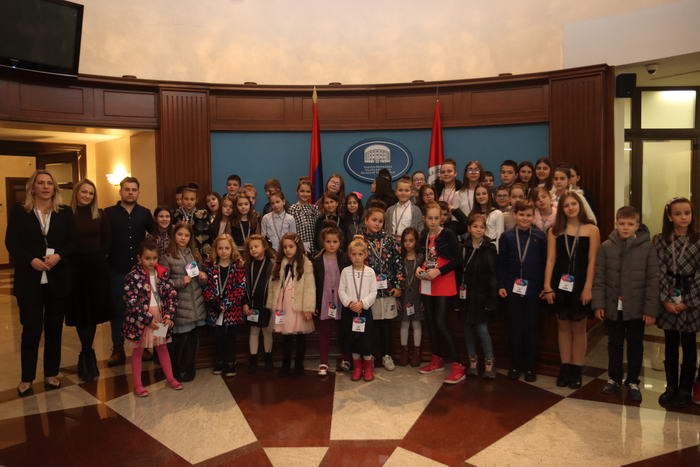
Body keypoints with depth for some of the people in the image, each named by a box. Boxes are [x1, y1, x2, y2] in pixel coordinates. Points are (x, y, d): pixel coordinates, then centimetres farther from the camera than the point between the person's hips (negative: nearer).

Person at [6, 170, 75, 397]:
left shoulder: (65, 212, 6)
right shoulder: (19, 212, 2)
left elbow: (72, 242, 3)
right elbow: (11, 243, -3)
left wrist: (58, 256, -15)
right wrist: (31, 260, -17)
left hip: (58, 279, 2)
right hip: (29, 279, -2)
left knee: (54, 328, 10)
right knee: (31, 329, 1)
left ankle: (51, 374, 22)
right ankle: (27, 378, 15)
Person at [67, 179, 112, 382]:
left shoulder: (100, 215, 4)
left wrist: (98, 257, 0)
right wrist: (69, 258, -6)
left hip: (97, 268, 2)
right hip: (75, 268, -2)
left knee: (94, 310, 4)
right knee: (80, 311, 5)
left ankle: (86, 355, 18)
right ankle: (88, 354, 17)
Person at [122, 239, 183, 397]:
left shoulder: (162, 273, -1)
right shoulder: (133, 276, -15)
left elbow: (171, 295, 0)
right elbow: (131, 302, -18)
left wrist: (169, 315, -12)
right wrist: (148, 319, -20)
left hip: (160, 317, 4)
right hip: (140, 319, -4)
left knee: (162, 347, 18)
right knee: (138, 350, 11)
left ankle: (170, 378, 31)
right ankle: (137, 384, 22)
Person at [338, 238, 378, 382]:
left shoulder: (370, 271, -2)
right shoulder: (345, 271, 0)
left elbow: (373, 293, -4)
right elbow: (341, 291, -1)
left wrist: (362, 303, -16)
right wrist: (349, 303, -15)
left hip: (365, 310, -1)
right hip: (349, 310, 1)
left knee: (365, 339, -2)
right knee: (352, 339, 8)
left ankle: (368, 366, 19)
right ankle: (357, 367, 25)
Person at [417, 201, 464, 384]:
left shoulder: (448, 234, -10)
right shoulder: (424, 236, 7)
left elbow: (457, 260, -12)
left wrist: (439, 271, -22)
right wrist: (419, 268, 0)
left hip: (445, 285, -6)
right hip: (427, 285, 6)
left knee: (441, 323, -12)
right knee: (430, 322, 11)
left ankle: (457, 366, -5)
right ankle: (437, 359, 27)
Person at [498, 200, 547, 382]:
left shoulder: (539, 237, 0)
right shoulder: (506, 236, 1)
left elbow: (544, 263, 1)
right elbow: (501, 263, 2)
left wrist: (543, 287, -2)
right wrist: (501, 285, -3)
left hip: (533, 290, 0)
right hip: (512, 290, 0)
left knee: (531, 328, 8)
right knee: (514, 328, 8)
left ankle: (530, 367, 18)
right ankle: (515, 365, 19)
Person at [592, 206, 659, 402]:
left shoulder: (647, 247, -6)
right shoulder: (606, 247, -2)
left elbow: (653, 280, -6)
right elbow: (599, 277, -1)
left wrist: (651, 309, -9)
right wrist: (598, 303, -6)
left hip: (636, 308, -1)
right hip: (613, 307, 1)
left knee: (635, 346, 11)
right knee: (614, 345, 15)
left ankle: (633, 382, 25)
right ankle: (614, 378, 29)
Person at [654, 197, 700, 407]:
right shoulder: (661, 240, 0)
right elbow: (660, 272, -3)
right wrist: (666, 300, -10)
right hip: (668, 300, 1)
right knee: (670, 346, 9)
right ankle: (671, 387, 20)